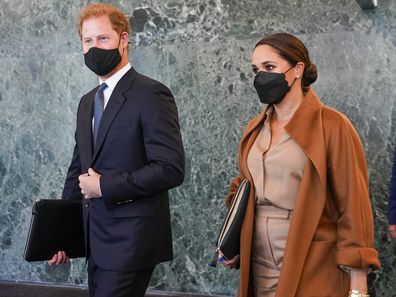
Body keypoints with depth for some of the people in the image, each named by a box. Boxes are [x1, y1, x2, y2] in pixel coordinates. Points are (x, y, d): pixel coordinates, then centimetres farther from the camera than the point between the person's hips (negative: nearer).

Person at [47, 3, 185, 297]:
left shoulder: (151, 94, -11)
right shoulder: (88, 101, 14)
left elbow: (170, 169, -19)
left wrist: (104, 186, -16)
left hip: (131, 239, -7)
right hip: (96, 239, 8)